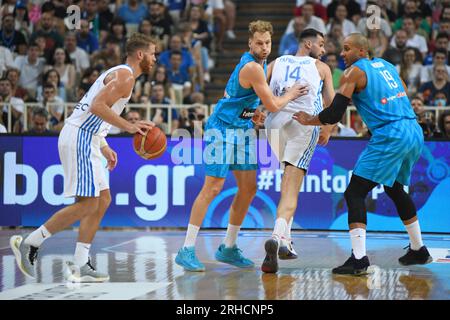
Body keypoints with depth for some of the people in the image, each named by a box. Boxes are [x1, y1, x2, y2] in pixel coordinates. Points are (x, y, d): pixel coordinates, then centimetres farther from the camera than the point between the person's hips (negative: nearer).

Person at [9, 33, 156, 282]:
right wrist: (129, 127, -23)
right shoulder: (125, 76, -9)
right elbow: (97, 106, -22)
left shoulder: (117, 73, 23)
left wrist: (103, 146, 23)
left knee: (103, 200, 10)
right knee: (87, 204, -12)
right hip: (80, 138, -11)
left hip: (83, 139, 11)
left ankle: (80, 266, 8)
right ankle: (28, 244, -8)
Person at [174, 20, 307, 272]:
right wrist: (290, 95, -1)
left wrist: (251, 113, 12)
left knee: (249, 188, 7)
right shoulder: (252, 67, -21)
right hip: (222, 129, -10)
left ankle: (229, 248, 16)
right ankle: (187, 250, -10)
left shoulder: (261, 64, 11)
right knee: (213, 188, -12)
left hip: (242, 130, 10)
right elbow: (273, 105, -18)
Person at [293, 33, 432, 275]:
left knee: (354, 193, -5)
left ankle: (359, 259, -15)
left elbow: (333, 115, -8)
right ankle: (418, 251, 35)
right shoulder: (385, 64, 19)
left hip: (390, 136, -8)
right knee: (395, 189, 28)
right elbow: (404, 93, 24)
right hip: (415, 133, 8)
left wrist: (307, 120, 7)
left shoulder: (354, 72, -3)